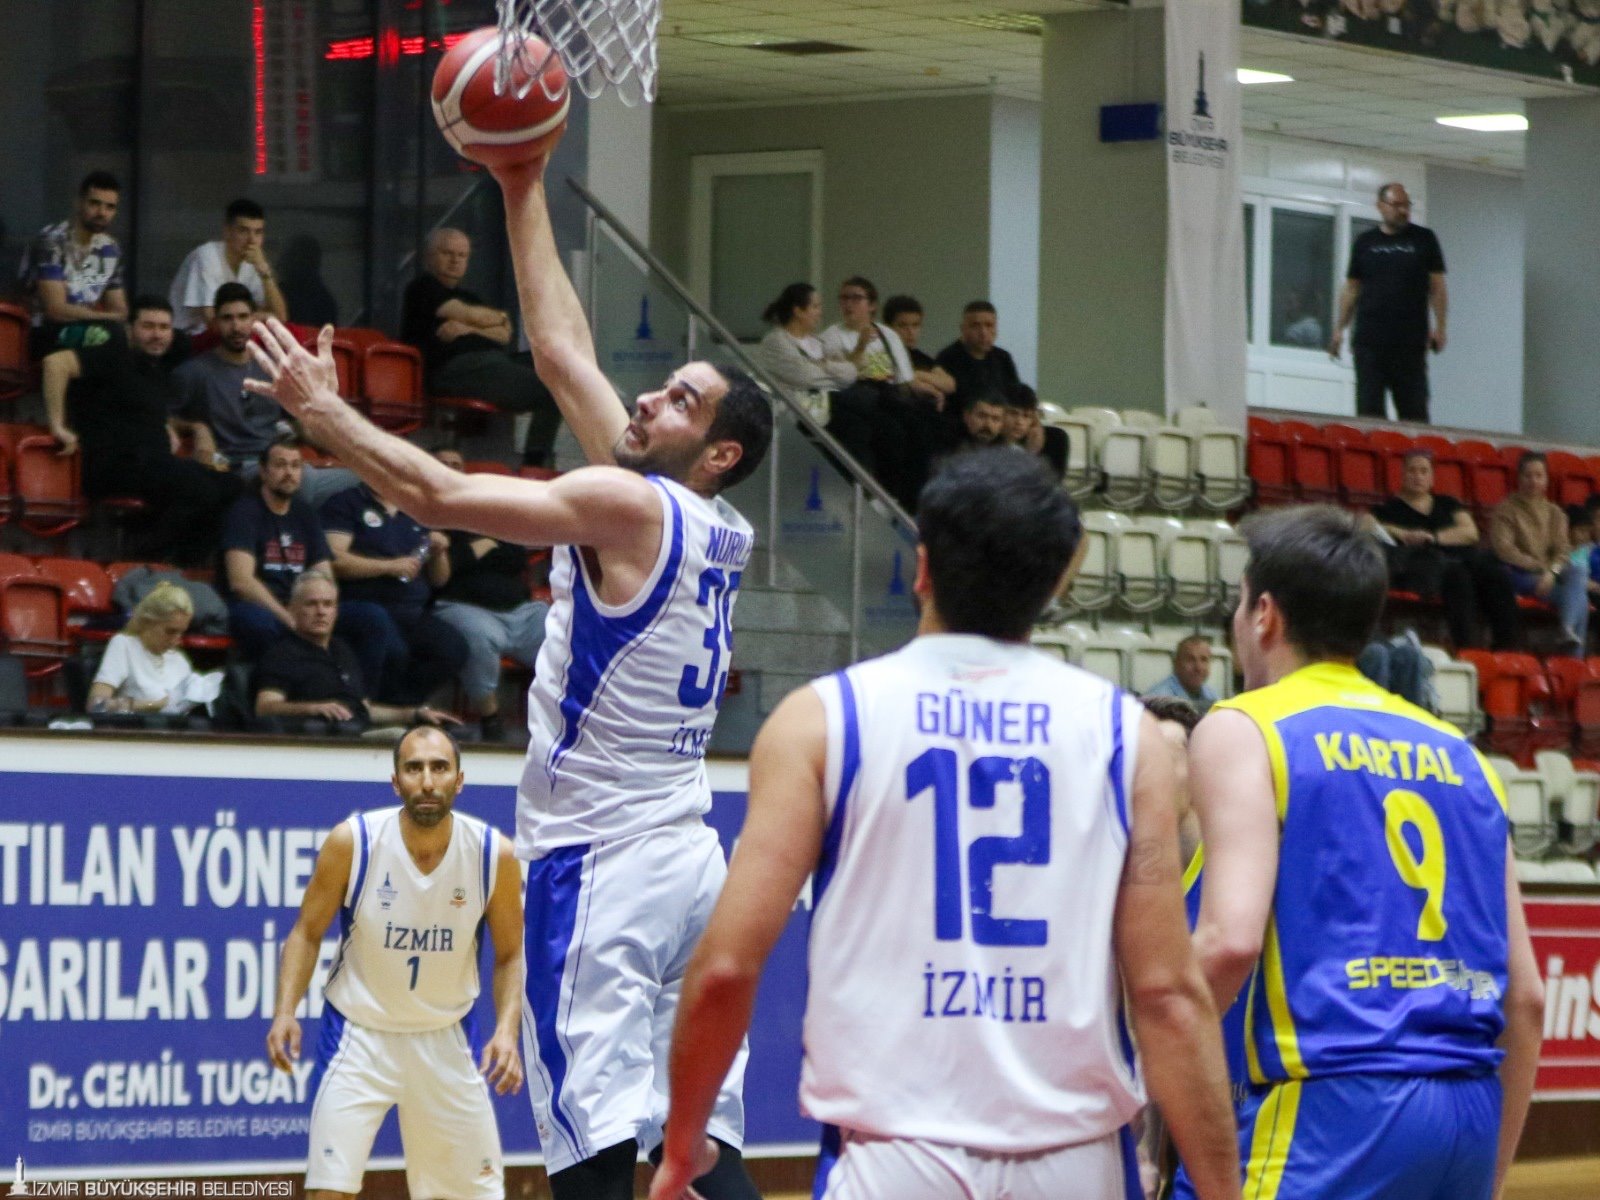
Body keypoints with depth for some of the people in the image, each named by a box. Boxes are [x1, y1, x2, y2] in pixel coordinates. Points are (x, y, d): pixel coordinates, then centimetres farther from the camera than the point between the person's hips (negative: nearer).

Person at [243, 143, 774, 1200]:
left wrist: (324, 410, -5)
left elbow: (436, 493, -17)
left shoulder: (630, 508, -10)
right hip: (689, 859, 9)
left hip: (602, 862, -9)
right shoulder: (718, 533, 13)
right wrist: (524, 195, 22)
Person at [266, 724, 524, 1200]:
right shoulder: (352, 841, -16)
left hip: (447, 1037, 2)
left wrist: (507, 1031, -15)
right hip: (360, 1032, -2)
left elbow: (510, 955, 1)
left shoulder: (494, 854, -11)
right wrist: (285, 1011, -19)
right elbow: (307, 932, -4)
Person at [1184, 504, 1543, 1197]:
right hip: (1471, 1112, 6)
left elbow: (1232, 940, -15)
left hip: (1334, 1111, -6)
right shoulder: (1456, 752, 19)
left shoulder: (1243, 731, 2)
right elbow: (1525, 998, 16)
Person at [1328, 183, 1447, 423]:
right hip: (1369, 340, 1)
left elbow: (1437, 288, 5)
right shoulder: (1365, 242, 11)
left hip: (1410, 341, -1)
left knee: (1414, 412, -2)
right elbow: (1351, 289, 14)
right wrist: (1339, 329, 8)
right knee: (1369, 411, -1)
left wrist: (1439, 327, -5)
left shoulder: (1424, 240, 6)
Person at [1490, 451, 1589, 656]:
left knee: (1578, 567, -30)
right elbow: (1503, 549, -8)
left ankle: (1568, 630, -42)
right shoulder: (1506, 509, 6)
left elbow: (1562, 550, 4)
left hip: (1550, 575, 4)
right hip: (1519, 575, -4)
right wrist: (1540, 567, -18)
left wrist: (1551, 572, -19)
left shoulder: (1555, 513, 18)